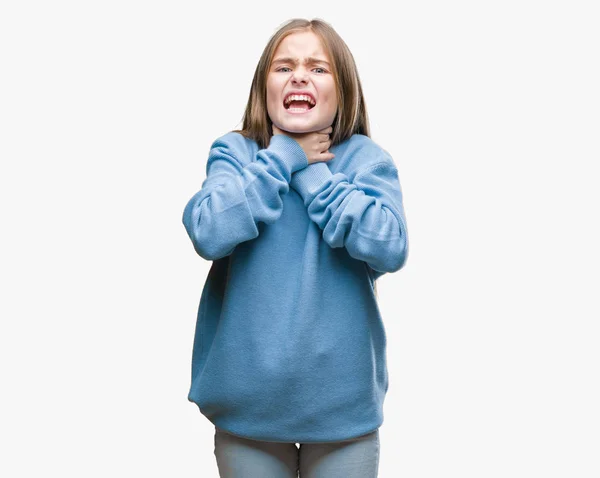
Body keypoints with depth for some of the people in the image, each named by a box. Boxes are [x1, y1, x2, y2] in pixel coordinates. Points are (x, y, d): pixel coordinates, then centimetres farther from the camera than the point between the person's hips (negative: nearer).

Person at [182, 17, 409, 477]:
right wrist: (281, 160, -14)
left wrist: (313, 175, -14)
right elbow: (208, 233, -19)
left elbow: (389, 246, -19)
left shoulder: (366, 158, -3)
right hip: (248, 401, 0)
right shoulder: (234, 152, -2)